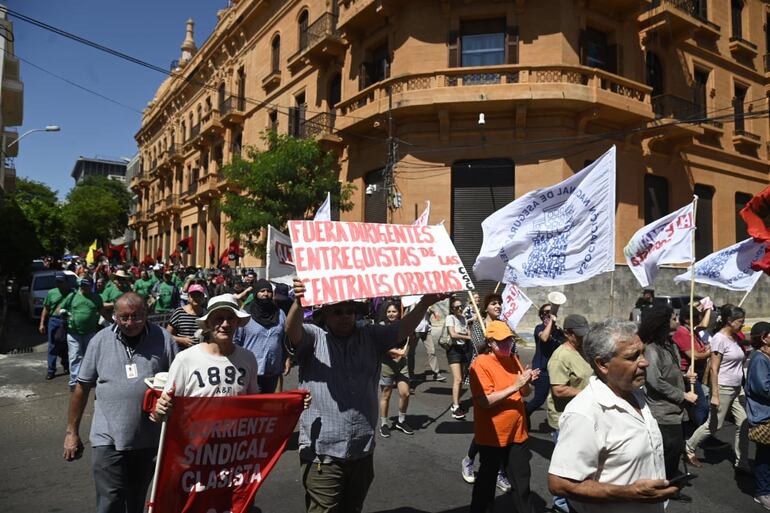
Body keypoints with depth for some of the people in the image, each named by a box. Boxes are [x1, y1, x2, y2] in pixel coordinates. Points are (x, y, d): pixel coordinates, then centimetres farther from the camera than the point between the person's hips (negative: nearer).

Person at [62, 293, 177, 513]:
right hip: (109, 439, -1)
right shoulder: (101, 341, -2)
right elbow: (82, 388, 4)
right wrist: (72, 432, 6)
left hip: (149, 439, 1)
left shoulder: (162, 339, -5)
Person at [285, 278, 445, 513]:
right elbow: (292, 329, -24)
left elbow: (402, 329, -4)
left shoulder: (371, 336, 7)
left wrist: (424, 303, -22)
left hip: (363, 451, 5)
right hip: (322, 452, -4)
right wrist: (299, 303, -46)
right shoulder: (313, 337, -5)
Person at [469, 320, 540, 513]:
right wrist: (515, 386, -25)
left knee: (522, 482, 14)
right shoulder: (481, 363, -17)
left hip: (517, 433, 6)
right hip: (492, 435, -5)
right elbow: (484, 400, -24)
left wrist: (526, 383, -10)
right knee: (487, 479, 13)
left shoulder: (513, 360, 5)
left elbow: (525, 393, 13)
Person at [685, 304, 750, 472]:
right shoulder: (719, 339, -17)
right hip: (723, 388, -8)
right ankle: (689, 448, 21)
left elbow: (738, 362, 15)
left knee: (744, 424, 7)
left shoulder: (735, 337, 7)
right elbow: (714, 369, -18)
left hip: (737, 389, 8)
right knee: (714, 425, 3)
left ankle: (742, 462, 18)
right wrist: (715, 394, -20)